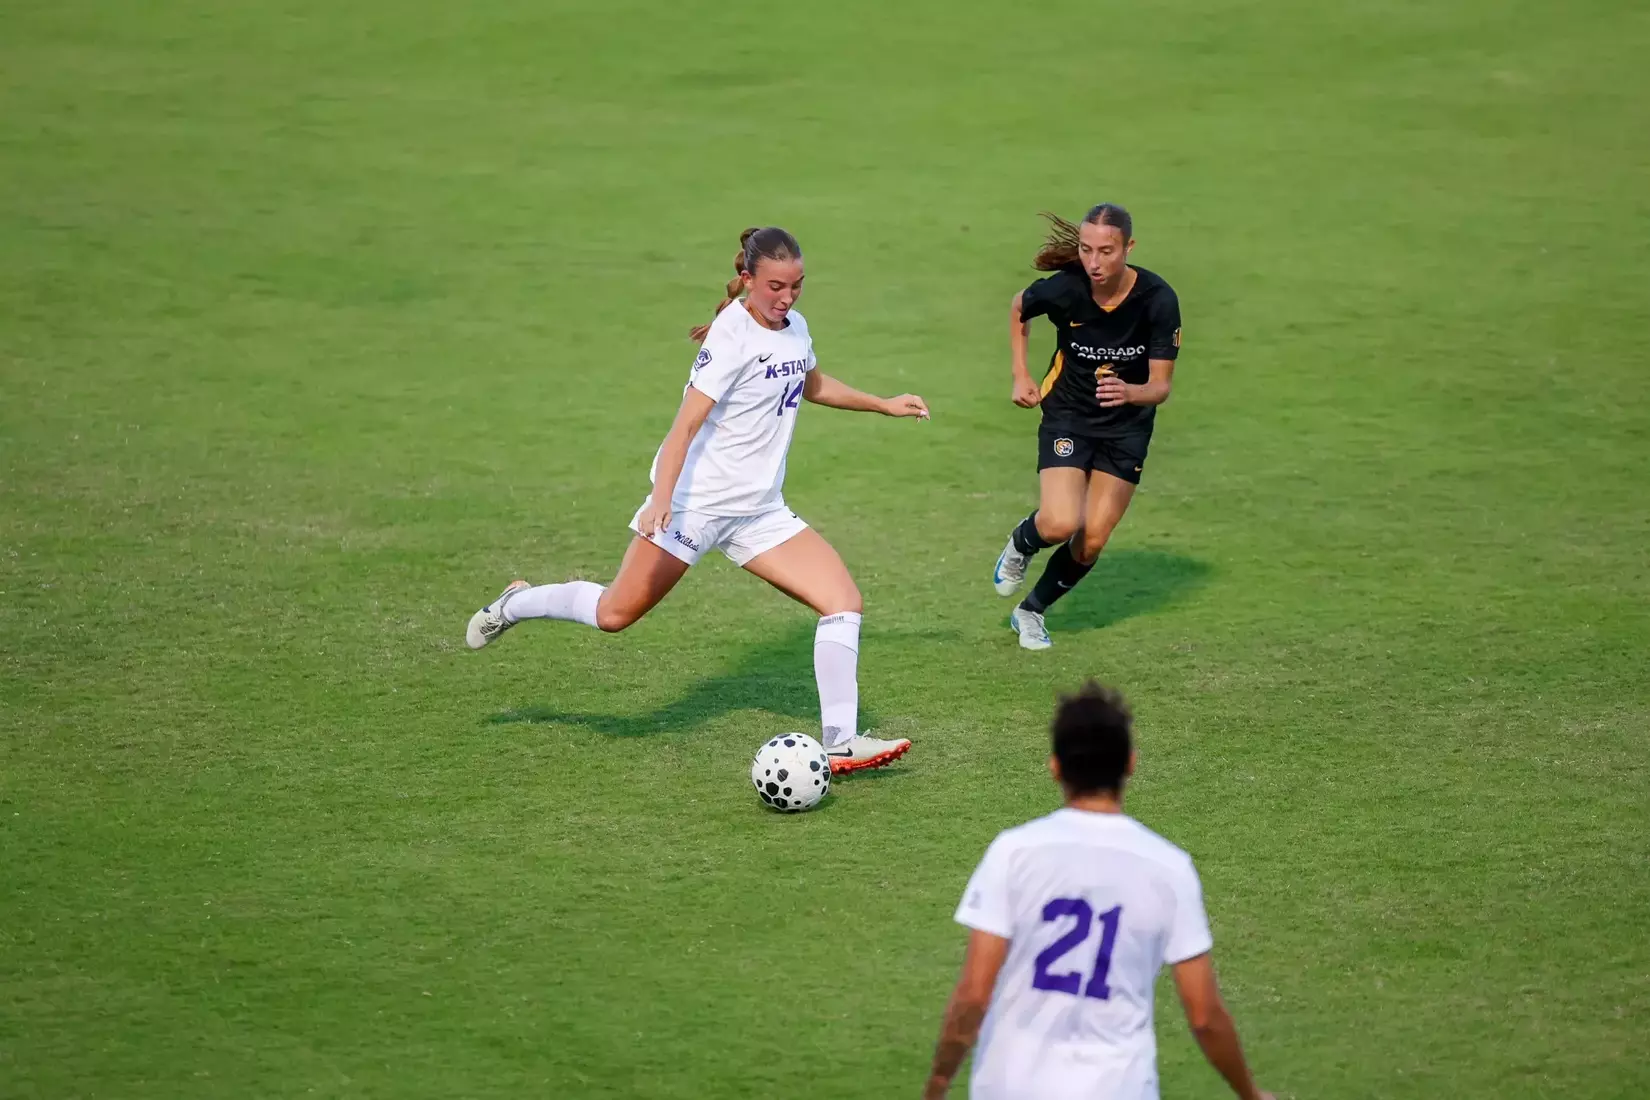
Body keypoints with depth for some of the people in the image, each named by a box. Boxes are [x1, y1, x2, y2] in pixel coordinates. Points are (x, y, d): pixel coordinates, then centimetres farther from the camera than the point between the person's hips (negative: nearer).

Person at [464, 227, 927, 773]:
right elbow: (686, 425, -24)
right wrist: (661, 499, -36)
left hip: (759, 512, 7)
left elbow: (812, 385, 32)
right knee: (616, 614, -3)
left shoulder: (795, 329, 7)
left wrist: (884, 405, 34)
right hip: (696, 499, -7)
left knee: (843, 600, -8)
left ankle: (840, 743, -8)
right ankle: (515, 604, 25)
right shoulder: (733, 335, -17)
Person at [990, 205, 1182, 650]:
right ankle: (1019, 545, 16)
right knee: (1060, 525, -21)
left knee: (1091, 542, -1)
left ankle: (1031, 612, 25)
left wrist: (1130, 393, -40)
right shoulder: (1064, 289, -21)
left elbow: (1161, 386, -19)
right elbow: (1018, 309, 4)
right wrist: (1021, 376, 1)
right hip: (1068, 417, -1)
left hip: (1127, 427, 1)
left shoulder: (1158, 299, -22)